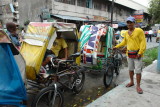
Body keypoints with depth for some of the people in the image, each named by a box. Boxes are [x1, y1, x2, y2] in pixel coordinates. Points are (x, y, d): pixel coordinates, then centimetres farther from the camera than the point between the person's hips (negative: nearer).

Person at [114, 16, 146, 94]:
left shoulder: (139, 31, -8)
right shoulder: (126, 33, 9)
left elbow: (143, 42, -12)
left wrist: (140, 52, -19)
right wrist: (116, 46, 16)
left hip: (137, 54, -5)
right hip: (129, 54, 6)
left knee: (138, 70, 0)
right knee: (130, 69, 16)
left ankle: (138, 86, 11)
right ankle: (131, 82, 32)